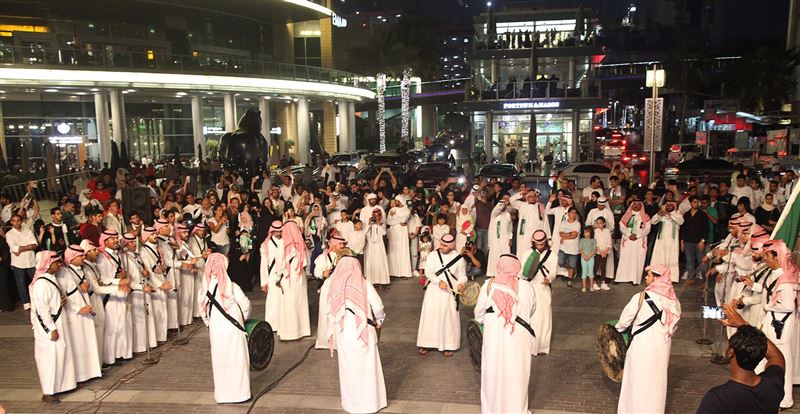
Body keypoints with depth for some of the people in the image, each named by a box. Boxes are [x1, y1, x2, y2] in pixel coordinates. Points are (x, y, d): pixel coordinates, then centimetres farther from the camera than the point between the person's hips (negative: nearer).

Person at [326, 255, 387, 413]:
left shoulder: (335, 288, -5)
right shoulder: (365, 285, -8)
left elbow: (329, 311, -2)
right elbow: (378, 308, -5)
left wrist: (333, 334, 13)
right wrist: (378, 323, 14)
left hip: (343, 335, 2)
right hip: (364, 333, -1)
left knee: (349, 368, 14)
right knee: (367, 367, 11)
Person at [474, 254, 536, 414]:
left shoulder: (488, 285, -8)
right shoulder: (527, 287, -6)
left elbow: (479, 312, 3)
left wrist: (484, 322, 24)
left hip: (494, 337, 0)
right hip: (519, 339, 0)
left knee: (494, 375, 16)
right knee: (516, 376, 15)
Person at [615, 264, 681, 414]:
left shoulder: (640, 297, -17)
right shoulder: (673, 301, -2)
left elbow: (625, 321, -8)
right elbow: (673, 326, 8)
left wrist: (617, 328, 12)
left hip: (642, 346, -5)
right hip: (662, 346, 5)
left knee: (638, 383, 10)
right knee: (657, 382, 18)